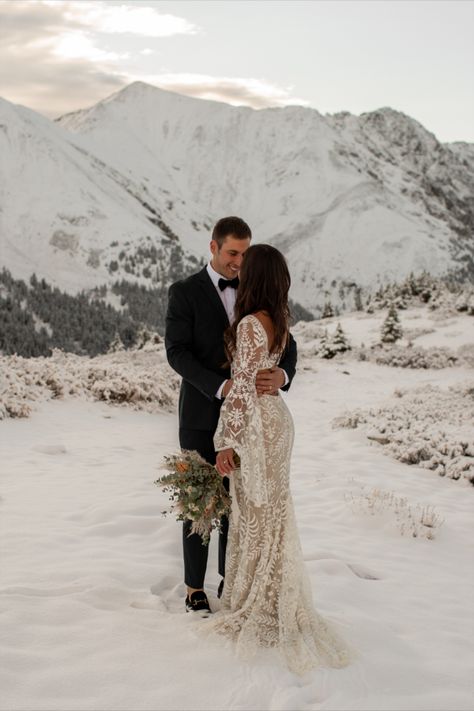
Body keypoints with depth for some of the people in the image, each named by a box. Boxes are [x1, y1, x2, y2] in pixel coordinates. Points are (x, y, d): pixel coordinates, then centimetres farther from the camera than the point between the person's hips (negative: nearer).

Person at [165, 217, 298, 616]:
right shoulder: (185, 292, -6)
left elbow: (286, 346, -1)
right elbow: (177, 353, -16)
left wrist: (281, 374, -24)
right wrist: (221, 386, -29)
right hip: (201, 416, -3)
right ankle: (195, 589, 19)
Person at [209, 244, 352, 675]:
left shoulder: (250, 325, -20)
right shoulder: (279, 320, 6)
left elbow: (242, 388, -21)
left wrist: (227, 443, -17)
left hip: (256, 424, -9)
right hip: (275, 417, 9)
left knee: (258, 513, 1)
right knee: (268, 511, 16)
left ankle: (262, 609, 13)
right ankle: (264, 602, 27)